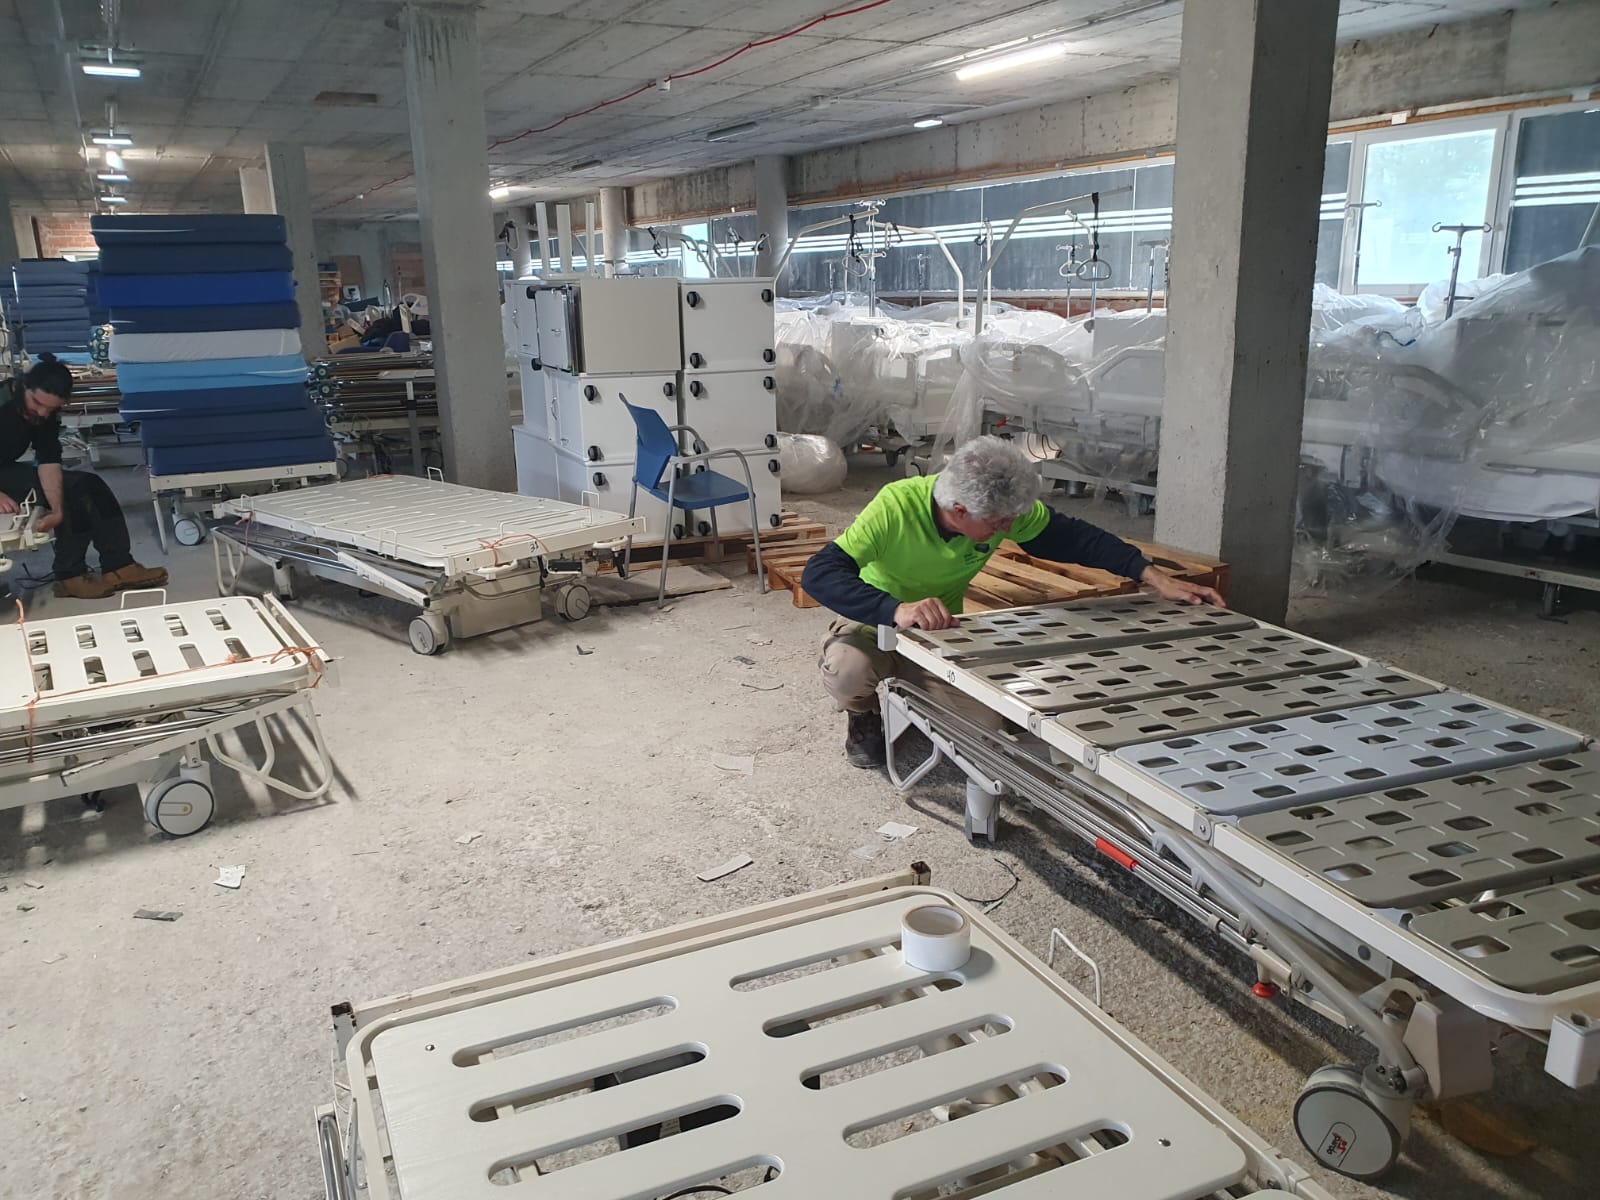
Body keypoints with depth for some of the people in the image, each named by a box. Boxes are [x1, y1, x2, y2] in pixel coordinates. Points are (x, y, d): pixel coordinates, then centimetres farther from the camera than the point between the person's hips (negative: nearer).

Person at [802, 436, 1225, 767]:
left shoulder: (1004, 510, -21)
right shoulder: (895, 507, -35)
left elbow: (1071, 536, -8)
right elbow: (818, 573, -41)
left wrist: (1152, 576, -16)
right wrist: (896, 610, -56)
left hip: (941, 623, 5)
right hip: (876, 618, -4)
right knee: (848, 669, -38)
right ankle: (863, 716, 1)